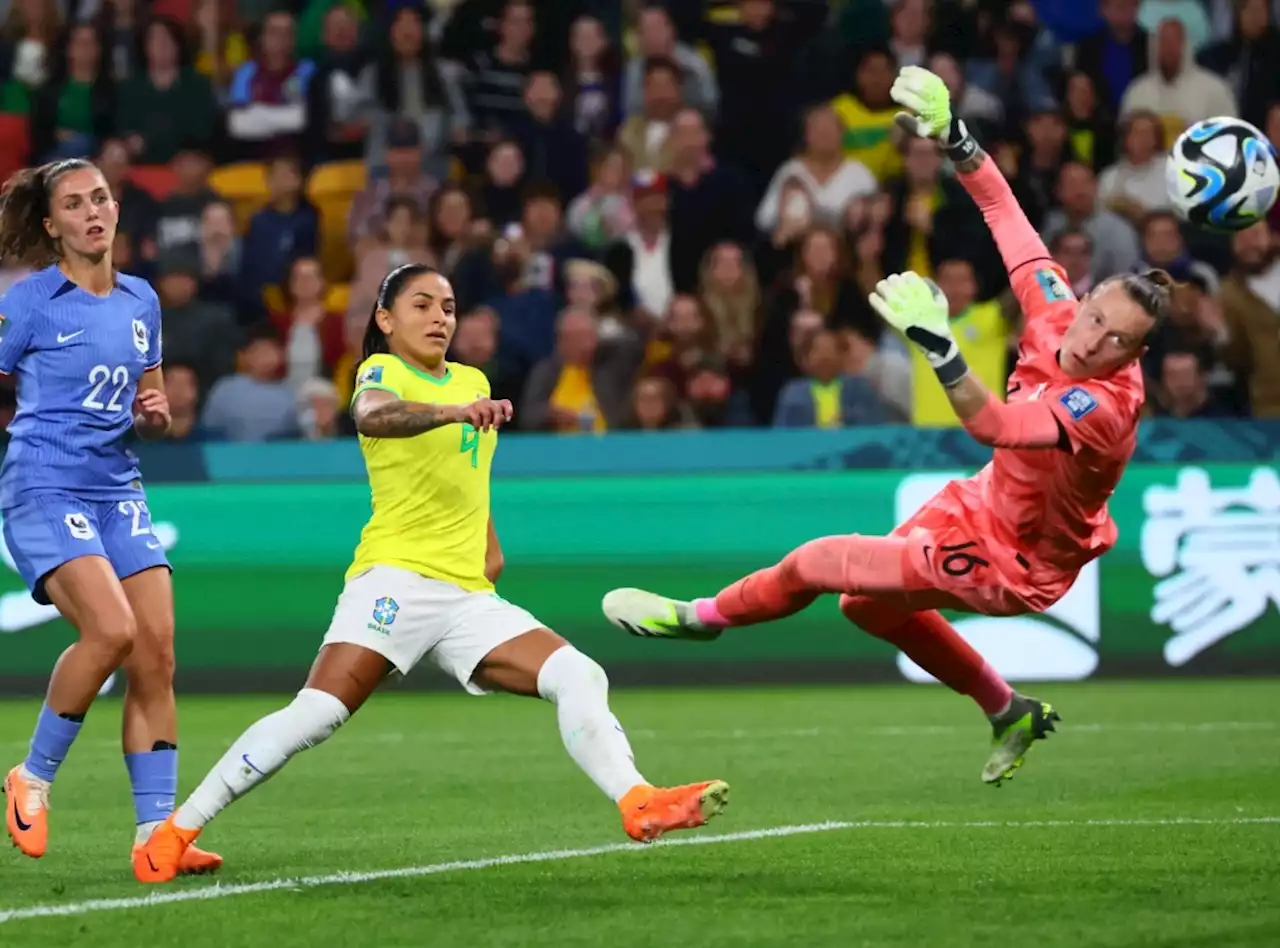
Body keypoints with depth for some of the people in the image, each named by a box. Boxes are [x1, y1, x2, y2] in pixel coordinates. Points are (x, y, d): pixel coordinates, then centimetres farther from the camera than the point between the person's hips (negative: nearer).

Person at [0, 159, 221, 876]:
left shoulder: (141, 301, 14)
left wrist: (156, 413, 2)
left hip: (118, 489, 6)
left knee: (157, 655, -7)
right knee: (110, 629, -25)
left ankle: (156, 832, -5)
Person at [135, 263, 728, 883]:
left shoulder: (473, 381, 19)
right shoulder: (383, 372, -2)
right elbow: (371, 416, -29)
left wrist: (490, 546, 26)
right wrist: (455, 411, -45)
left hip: (469, 597, 7)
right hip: (397, 577, -7)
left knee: (579, 678, -11)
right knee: (315, 715, -20)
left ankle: (638, 804, -20)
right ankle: (174, 833, -13)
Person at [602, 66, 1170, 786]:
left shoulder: (1105, 404, -37)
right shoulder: (1057, 313, -16)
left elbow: (995, 425, -52)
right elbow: (1005, 214, -5)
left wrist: (938, 344, -64)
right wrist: (954, 138, -12)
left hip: (1011, 567, -9)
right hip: (984, 504, 9)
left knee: (822, 562, -3)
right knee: (871, 605, 29)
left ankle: (707, 617, 28)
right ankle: (1010, 713, 41)